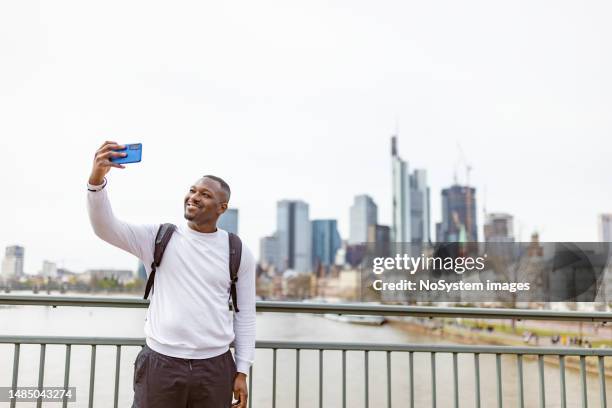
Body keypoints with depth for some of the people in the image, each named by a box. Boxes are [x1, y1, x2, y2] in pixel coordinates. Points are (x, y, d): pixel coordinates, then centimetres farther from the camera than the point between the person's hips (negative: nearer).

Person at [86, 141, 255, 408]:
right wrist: (97, 179, -27)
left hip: (215, 368, 1)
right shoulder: (158, 238, 2)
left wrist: (242, 371, 2)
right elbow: (105, 227, -11)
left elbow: (245, 315, 5)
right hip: (160, 364, 0)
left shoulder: (238, 252, 2)